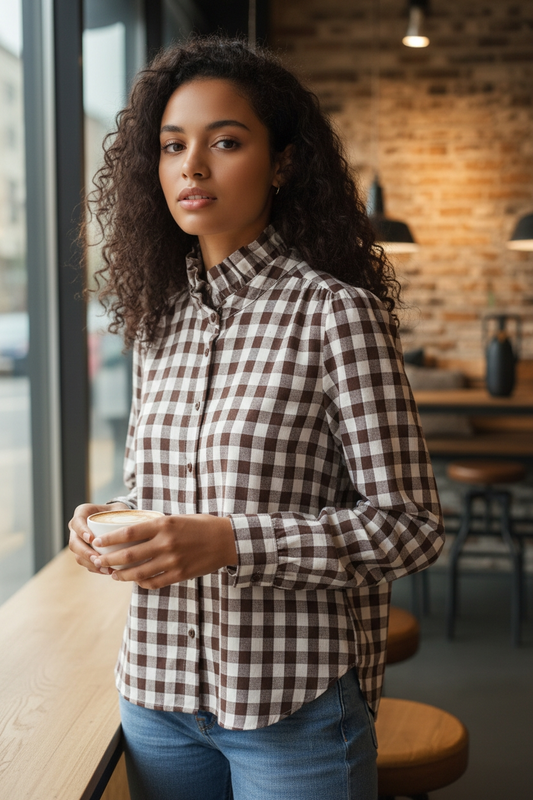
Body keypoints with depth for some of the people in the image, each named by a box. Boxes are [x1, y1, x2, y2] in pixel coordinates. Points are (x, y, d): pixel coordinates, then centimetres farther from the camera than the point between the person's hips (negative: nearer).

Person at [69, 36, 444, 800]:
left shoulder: (335, 311, -13)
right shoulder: (160, 316, 5)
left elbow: (409, 526, -14)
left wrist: (231, 542, -24)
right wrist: (110, 518, -5)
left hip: (294, 707, -5)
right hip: (158, 689, 5)